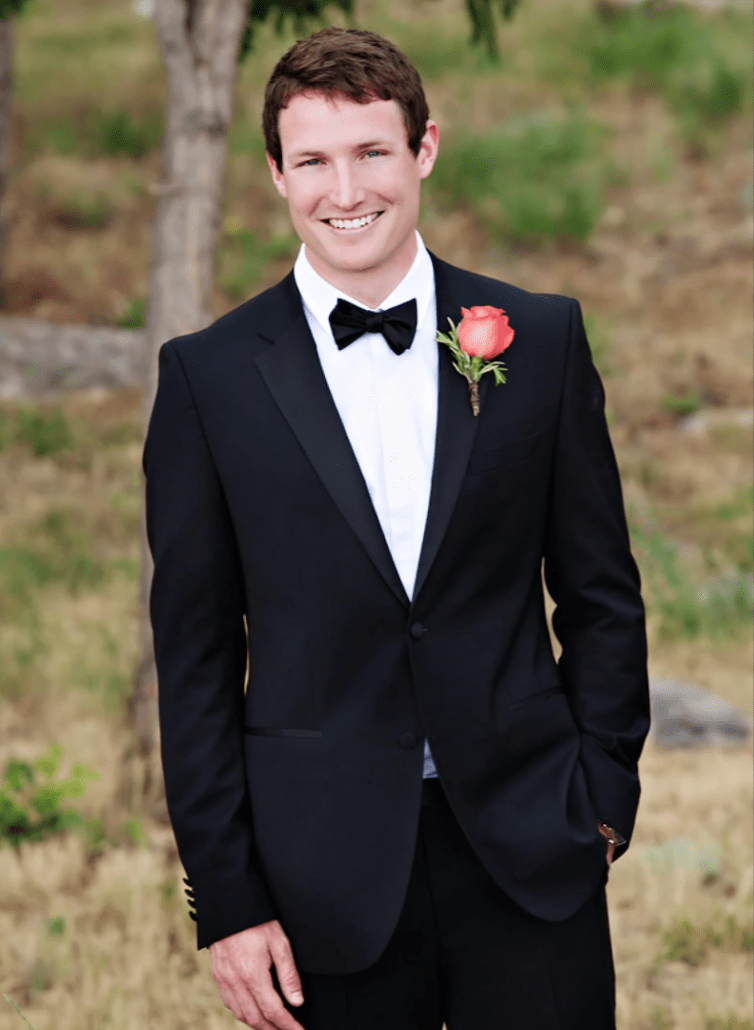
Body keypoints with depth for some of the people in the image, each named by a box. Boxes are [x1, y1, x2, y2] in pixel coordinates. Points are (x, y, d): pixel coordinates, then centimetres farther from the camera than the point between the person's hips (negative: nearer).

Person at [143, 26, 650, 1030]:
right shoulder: (210, 375, 0)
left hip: (532, 863, 1)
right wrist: (226, 899, -3)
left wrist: (603, 796, 1)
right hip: (326, 877, -1)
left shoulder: (540, 339, 4)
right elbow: (195, 656, 1)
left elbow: (601, 593, 9)